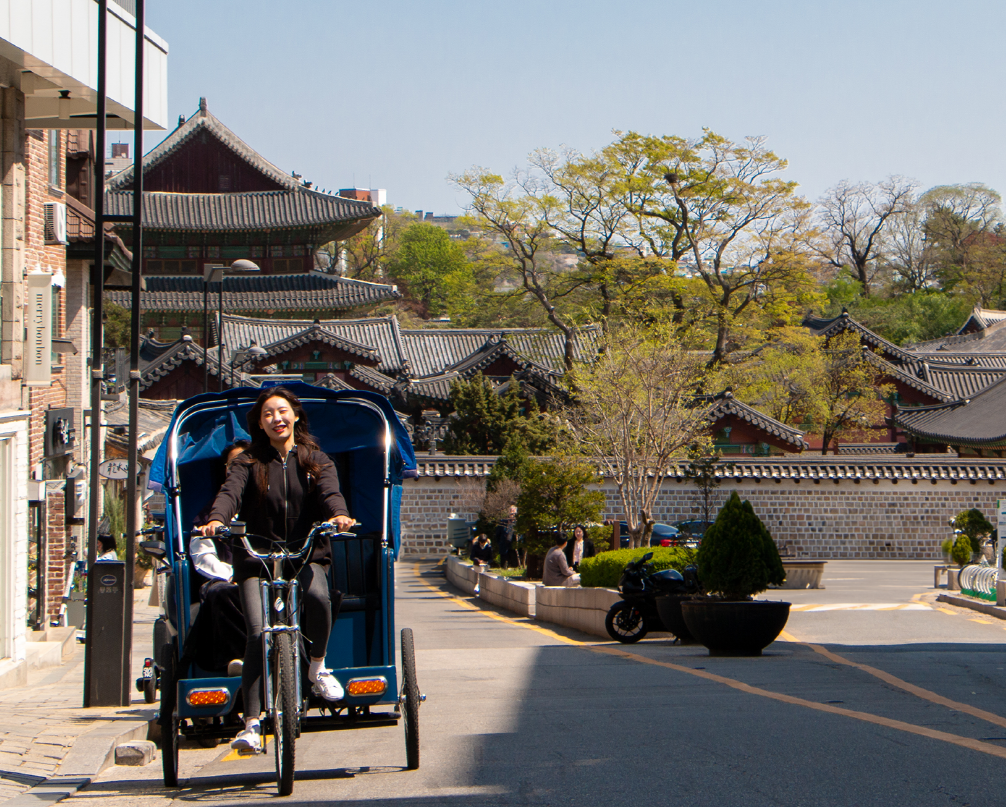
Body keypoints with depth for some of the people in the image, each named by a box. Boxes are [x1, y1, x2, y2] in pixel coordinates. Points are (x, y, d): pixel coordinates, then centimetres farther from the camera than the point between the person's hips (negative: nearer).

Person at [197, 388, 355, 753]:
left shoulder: (315, 460, 11)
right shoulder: (248, 463, 9)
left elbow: (329, 491, -8)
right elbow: (230, 492, -10)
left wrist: (338, 514, -31)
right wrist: (216, 520, -33)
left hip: (307, 554, 0)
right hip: (257, 558, 0)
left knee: (317, 595, -33)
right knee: (257, 633, -16)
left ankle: (318, 666, -6)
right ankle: (252, 723, -12)